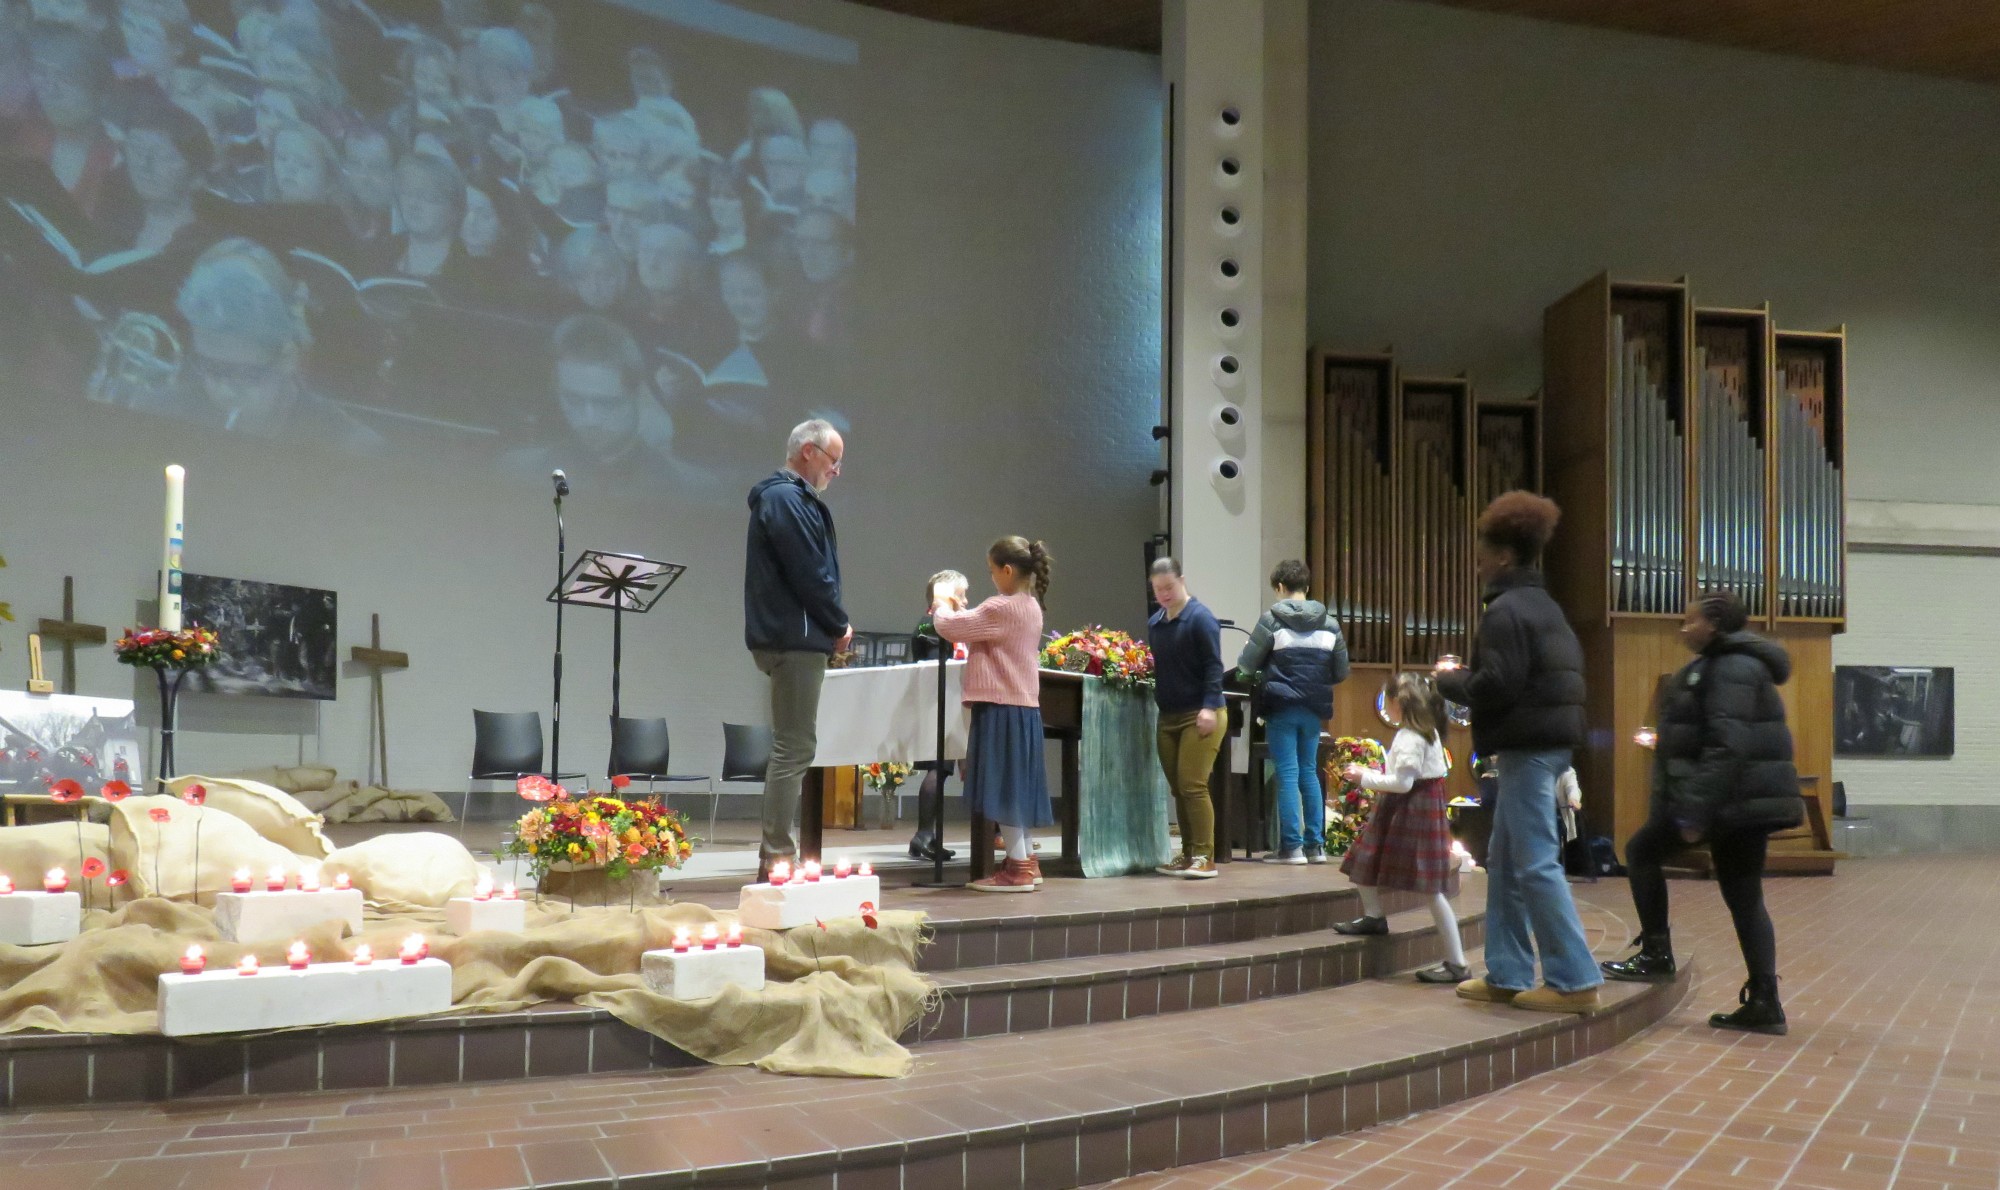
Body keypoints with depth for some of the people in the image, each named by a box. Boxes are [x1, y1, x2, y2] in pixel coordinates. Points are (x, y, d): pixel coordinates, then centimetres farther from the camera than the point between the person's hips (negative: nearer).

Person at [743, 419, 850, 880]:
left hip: (794, 638, 11)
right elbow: (809, 574, -18)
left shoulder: (794, 498, 21)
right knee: (794, 747, -9)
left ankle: (775, 857, 18)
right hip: (794, 638, -11)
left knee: (793, 746, 13)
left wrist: (832, 626, 7)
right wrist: (840, 626, -6)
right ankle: (777, 856, -6)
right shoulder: (786, 499, -12)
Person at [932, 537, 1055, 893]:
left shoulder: (1002, 608, -16)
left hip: (1001, 708, -10)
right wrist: (960, 609, 18)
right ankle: (1026, 863, 19)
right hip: (1022, 706, 10)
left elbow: (949, 627, -13)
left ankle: (1017, 868, -2)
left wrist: (943, 607, 7)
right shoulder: (1029, 607, 14)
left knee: (1004, 787, -5)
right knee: (1013, 786, 14)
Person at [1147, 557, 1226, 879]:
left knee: (1193, 786, -10)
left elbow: (1213, 665, -11)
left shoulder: (1200, 618, -7)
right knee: (1177, 789, 8)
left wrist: (1209, 707, -19)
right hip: (1167, 716, 7)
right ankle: (1188, 855, 16)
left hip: (1200, 716, -7)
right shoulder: (1154, 623, 13)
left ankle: (1205, 858, -5)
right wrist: (1155, 700, 9)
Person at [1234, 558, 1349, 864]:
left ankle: (1291, 846, 0)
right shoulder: (1329, 623, 4)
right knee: (1309, 772, 14)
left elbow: (1247, 663, -5)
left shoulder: (1272, 619, -9)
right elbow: (1341, 672, 8)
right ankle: (1315, 844, 15)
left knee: (1287, 775, 0)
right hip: (1314, 709, 4)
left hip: (1282, 706, -4)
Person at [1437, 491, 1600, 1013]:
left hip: (1527, 746, -10)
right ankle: (1506, 975, 17)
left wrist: (1449, 680, -2)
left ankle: (1575, 981, -3)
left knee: (1536, 865, -6)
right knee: (1505, 861, 14)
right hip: (1549, 741, 10)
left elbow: (1496, 685, -21)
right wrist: (1466, 674, 17)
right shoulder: (1543, 605, 18)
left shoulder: (1506, 609, -13)